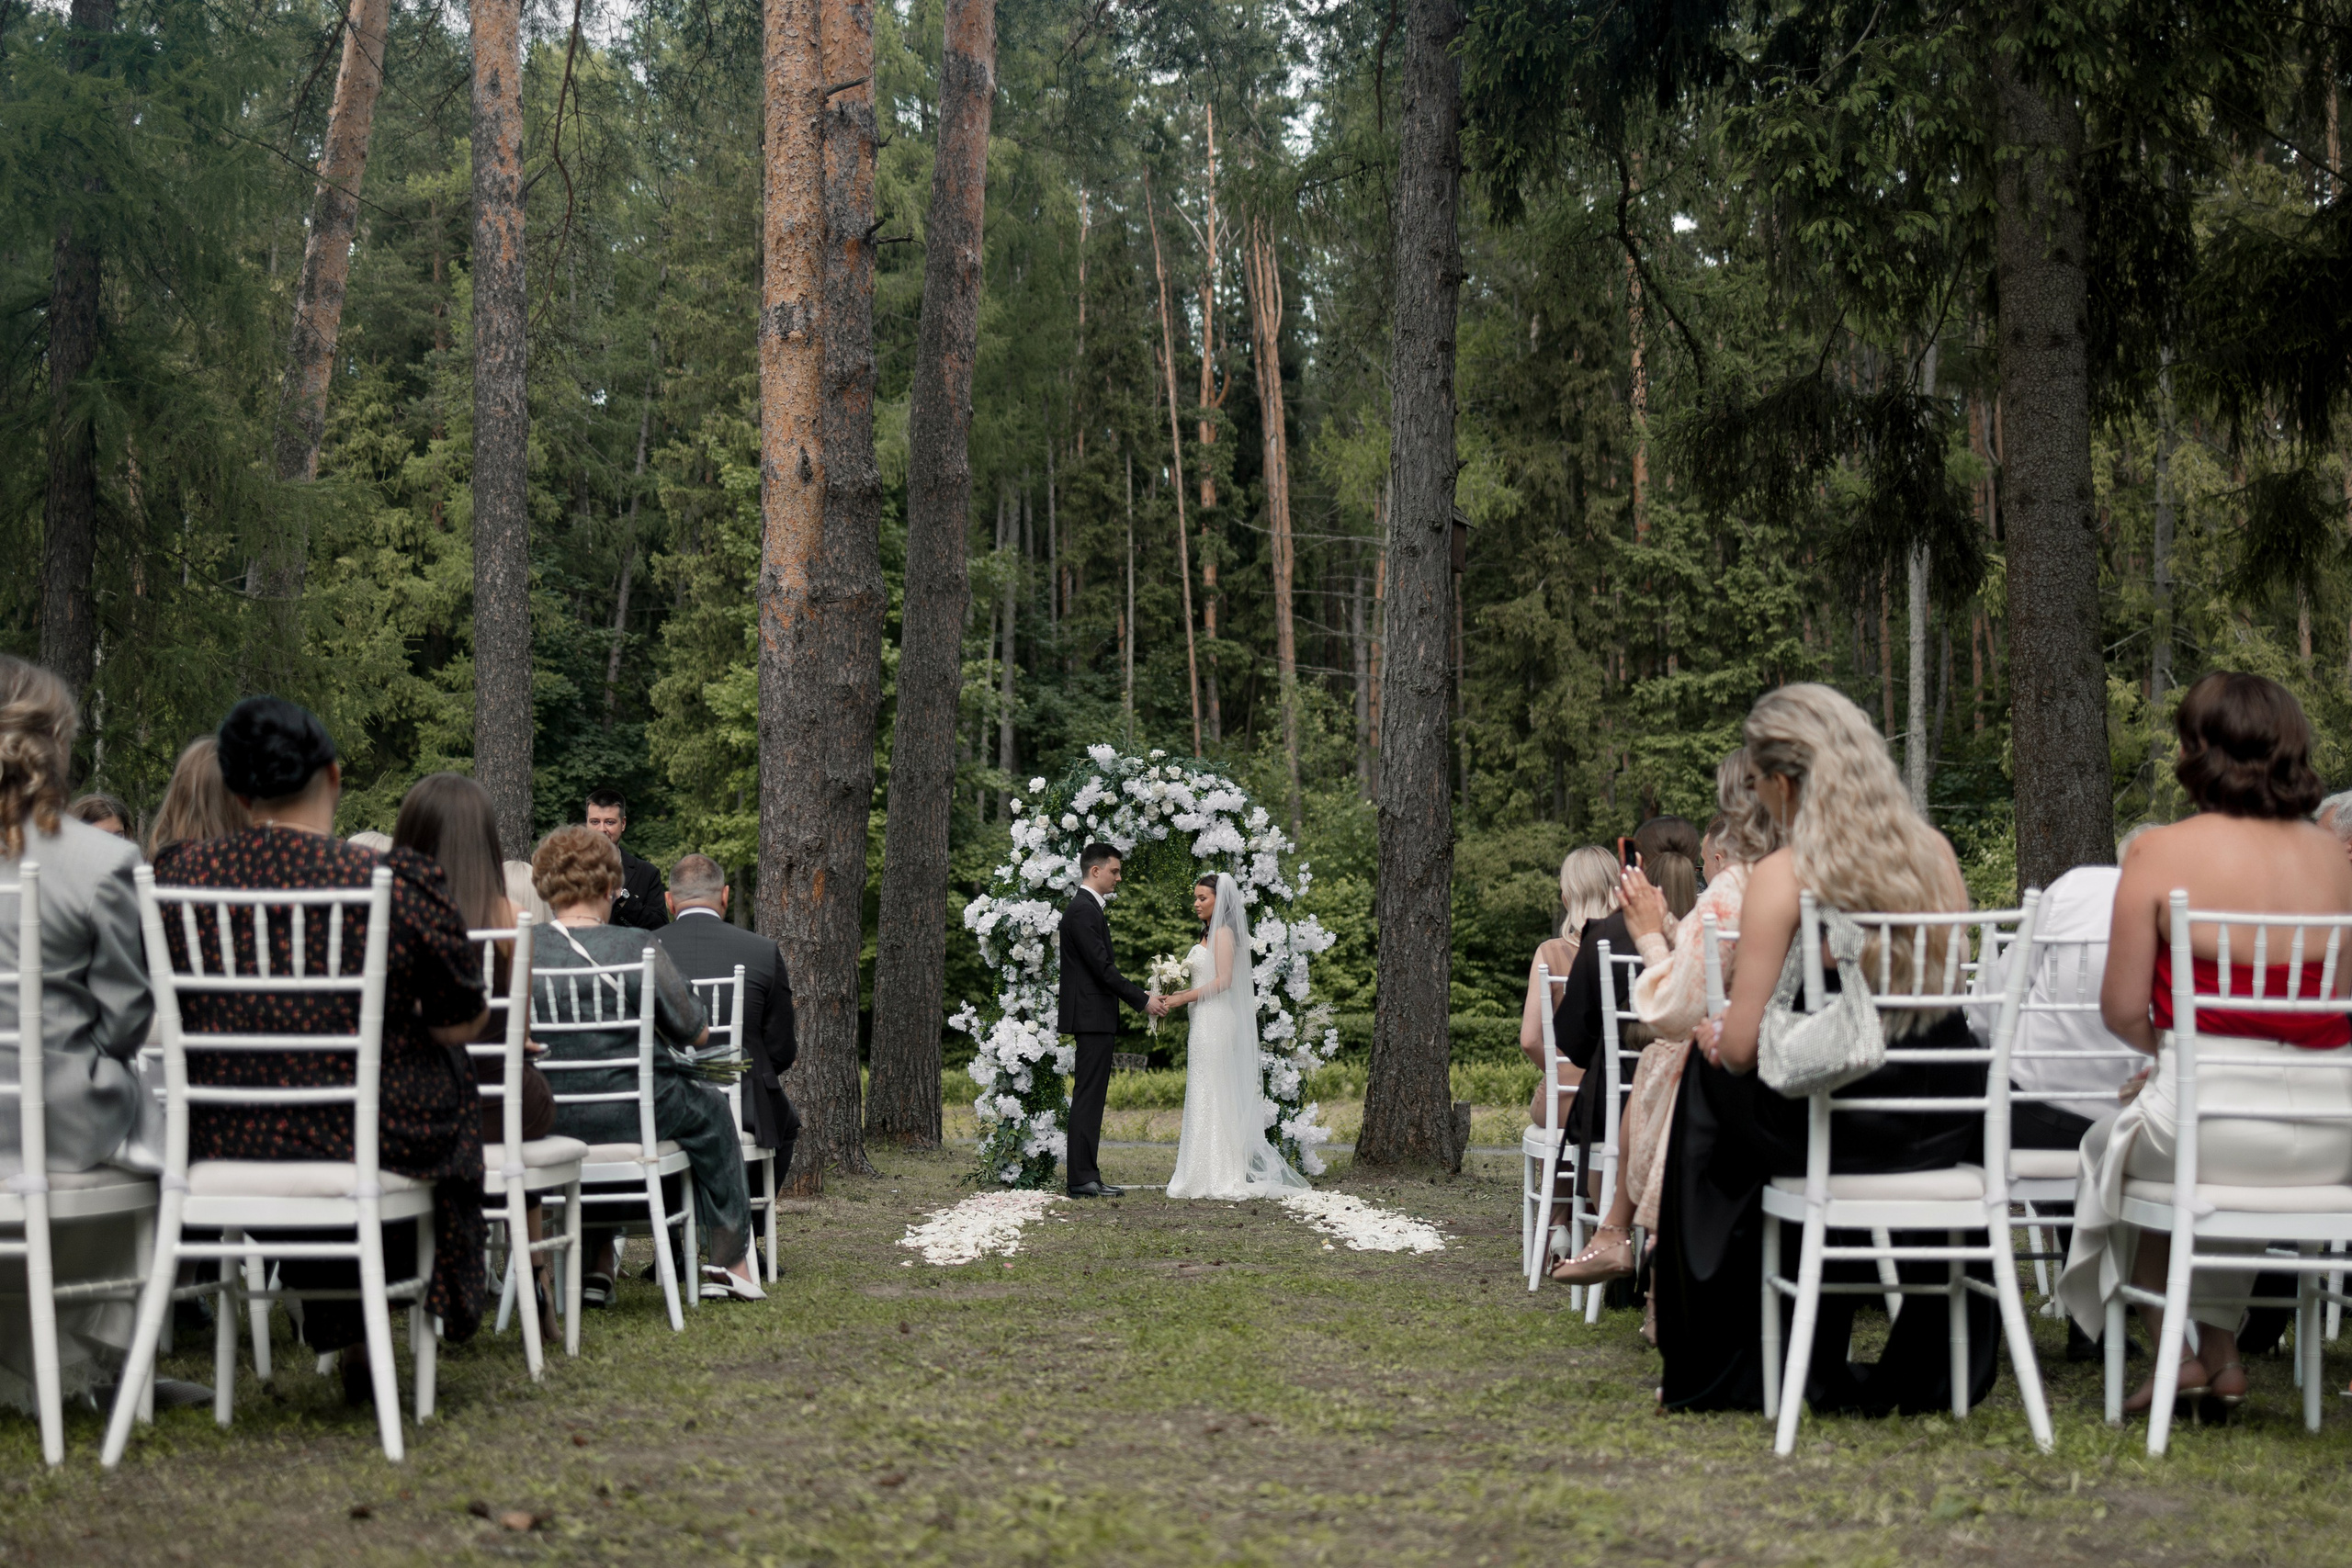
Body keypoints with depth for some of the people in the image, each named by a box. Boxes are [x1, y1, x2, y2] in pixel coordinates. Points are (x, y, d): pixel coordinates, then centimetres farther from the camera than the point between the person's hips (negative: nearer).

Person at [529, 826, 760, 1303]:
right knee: (711, 1108, 26)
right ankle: (731, 1263, 33)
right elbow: (695, 1032, -6)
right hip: (629, 1115, -4)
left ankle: (596, 1268, 36)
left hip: (545, 1118, 4)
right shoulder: (637, 949, -14)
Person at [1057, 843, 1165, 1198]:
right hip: (1092, 1015, -11)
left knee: (1091, 1098, 9)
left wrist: (1142, 998, 14)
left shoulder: (1089, 908, 18)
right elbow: (1102, 967, -19)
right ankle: (1083, 1179, -10)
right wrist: (1142, 1001, -15)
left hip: (1095, 1016, 11)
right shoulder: (1082, 910, -14)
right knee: (1089, 1096, -10)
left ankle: (1086, 1177, 10)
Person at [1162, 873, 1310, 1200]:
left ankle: (1220, 1177, -6)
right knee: (1202, 1097, 7)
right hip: (1204, 1024, 10)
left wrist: (1183, 998, -14)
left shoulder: (1224, 932, -9)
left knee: (1214, 1097, -8)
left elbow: (1223, 980, -17)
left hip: (1217, 1023, -10)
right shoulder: (1208, 934, 19)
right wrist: (1175, 997, 8)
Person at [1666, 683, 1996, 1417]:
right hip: (1945, 1133, 5)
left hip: (1835, 1131, -5)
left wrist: (1717, 1035, 11)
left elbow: (1743, 1045, -14)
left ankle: (1715, 1374, 30)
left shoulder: (1781, 878, -13)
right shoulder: (1936, 856, 4)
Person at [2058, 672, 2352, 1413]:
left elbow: (2122, 1009, -8)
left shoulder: (2161, 854, -9)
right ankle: (2220, 1349, 37)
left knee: (2118, 1148, 29)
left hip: (2214, 1135, -4)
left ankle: (2185, 1350, 33)